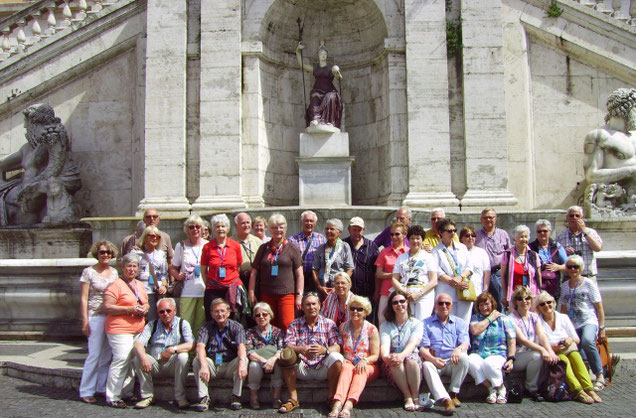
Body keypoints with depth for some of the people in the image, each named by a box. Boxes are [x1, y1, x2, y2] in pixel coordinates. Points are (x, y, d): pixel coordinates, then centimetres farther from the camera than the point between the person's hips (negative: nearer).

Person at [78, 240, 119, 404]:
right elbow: (83, 298, -5)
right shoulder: (89, 272, -3)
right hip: (95, 317, -5)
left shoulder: (114, 272, 11)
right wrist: (85, 321, -10)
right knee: (94, 355, -5)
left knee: (107, 355, 8)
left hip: (112, 317, 5)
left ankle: (102, 387, 19)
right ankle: (86, 391, 5)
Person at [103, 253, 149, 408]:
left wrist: (145, 308, 5)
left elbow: (146, 303, 28)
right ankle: (112, 397, -3)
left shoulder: (140, 285, 18)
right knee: (121, 360, -12)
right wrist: (130, 309, -17)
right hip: (120, 329, -7)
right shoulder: (116, 285, -6)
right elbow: (107, 307, -13)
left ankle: (126, 393, 20)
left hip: (137, 329, 8)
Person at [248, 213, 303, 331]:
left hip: (286, 294, -3)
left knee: (287, 325, -12)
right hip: (266, 294, 3)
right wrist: (251, 293, 7)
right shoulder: (263, 248, 12)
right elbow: (254, 272, 13)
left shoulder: (292, 248, 4)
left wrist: (299, 295, -3)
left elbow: (299, 274, 2)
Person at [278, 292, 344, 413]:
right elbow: (288, 346, -6)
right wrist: (302, 350, -28)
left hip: (323, 368, 0)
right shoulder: (295, 325, 8)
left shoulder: (329, 324, 7)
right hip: (302, 369, 1)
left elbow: (337, 347, -4)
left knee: (336, 357, -29)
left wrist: (324, 350, -28)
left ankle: (332, 397, -11)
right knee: (286, 355, -26)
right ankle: (293, 398, -16)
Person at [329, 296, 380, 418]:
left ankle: (349, 404, -55)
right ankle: (338, 403, -54)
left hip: (368, 367, -1)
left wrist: (364, 360, -21)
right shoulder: (343, 327, 9)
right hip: (348, 363, 1)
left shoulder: (371, 329, 2)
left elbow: (375, 355, -1)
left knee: (361, 370, -34)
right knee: (347, 367, -33)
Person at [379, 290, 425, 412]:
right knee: (395, 361, -34)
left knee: (411, 359, -34)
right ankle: (408, 397, -28)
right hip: (391, 365, 1)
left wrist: (402, 355, -35)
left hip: (411, 357, 0)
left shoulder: (417, 323, 6)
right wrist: (386, 356, -35)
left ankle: (416, 398, -29)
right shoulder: (385, 326, 9)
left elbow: (413, 343, -13)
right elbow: (384, 344, -10)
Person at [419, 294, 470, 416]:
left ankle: (453, 394, -16)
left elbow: (465, 343, -2)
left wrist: (459, 349, -28)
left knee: (463, 357, -30)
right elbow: (423, 348, 0)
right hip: (434, 362, -1)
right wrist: (433, 359, -22)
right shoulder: (426, 323, 12)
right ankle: (446, 400, -44)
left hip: (453, 363, 1)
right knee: (426, 365, -33)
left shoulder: (460, 323, 15)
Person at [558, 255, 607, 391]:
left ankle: (599, 375, -20)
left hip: (589, 321, -5)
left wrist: (602, 328, -4)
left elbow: (599, 307, 0)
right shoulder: (564, 286, 13)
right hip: (572, 326, 5)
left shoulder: (588, 283, 0)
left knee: (587, 341, -35)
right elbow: (563, 309, 19)